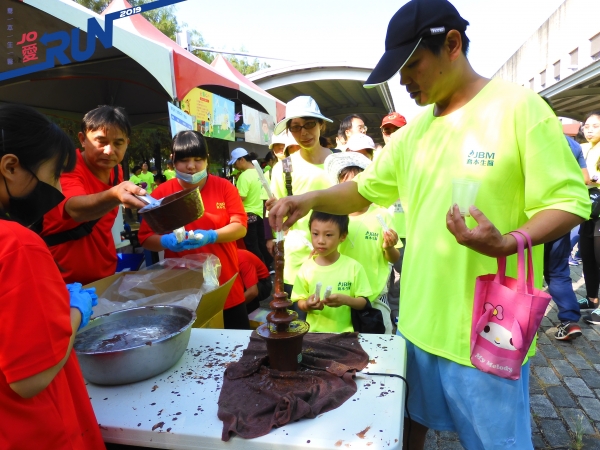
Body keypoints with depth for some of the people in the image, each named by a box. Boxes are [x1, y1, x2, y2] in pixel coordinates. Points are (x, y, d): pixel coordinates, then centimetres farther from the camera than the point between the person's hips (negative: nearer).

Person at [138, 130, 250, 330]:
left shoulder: (224, 187, 0)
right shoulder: (162, 193, 0)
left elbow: (240, 227, -6)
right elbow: (145, 238, 1)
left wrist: (211, 236, -24)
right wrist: (166, 241, -21)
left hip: (225, 287, 1)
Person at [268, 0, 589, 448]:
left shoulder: (519, 107, -11)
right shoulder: (413, 132, 7)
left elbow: (568, 202, -11)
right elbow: (365, 190, 14)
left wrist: (506, 243, -30)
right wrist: (311, 199, -3)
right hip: (418, 321, 6)